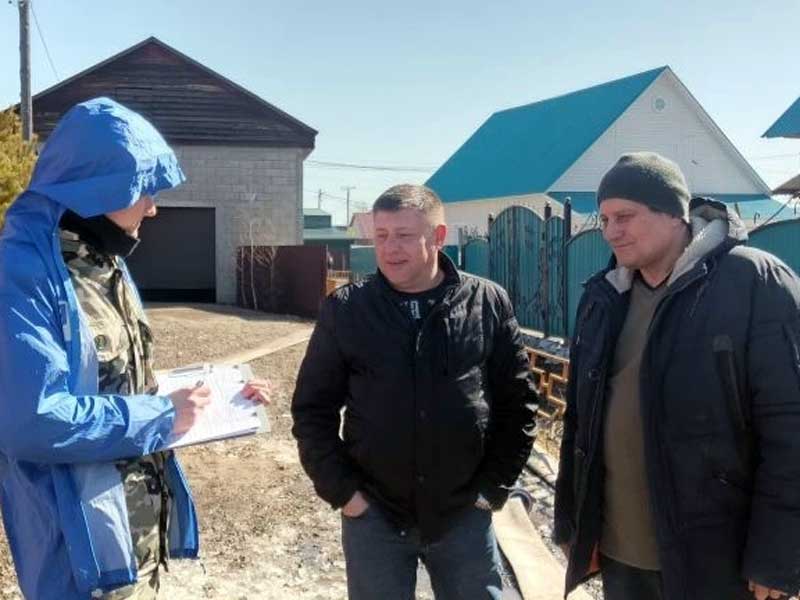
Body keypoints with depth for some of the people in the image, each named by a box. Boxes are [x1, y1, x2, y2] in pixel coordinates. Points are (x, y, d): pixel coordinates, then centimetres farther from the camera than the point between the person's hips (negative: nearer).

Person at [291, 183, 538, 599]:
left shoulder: (488, 304, -4)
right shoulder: (344, 310, -5)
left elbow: (517, 402, 2)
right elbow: (312, 407, 1)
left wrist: (495, 486, -1)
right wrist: (340, 490, -5)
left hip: (464, 514, 1)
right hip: (373, 515, 0)